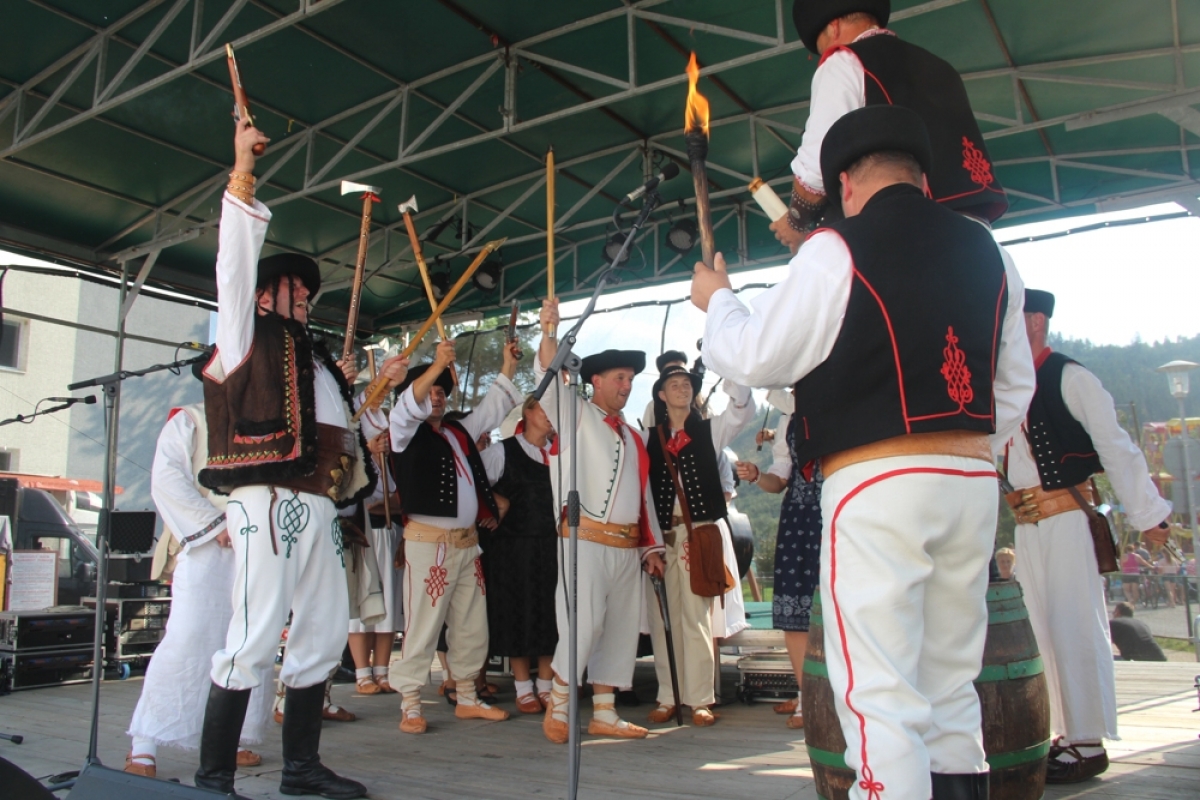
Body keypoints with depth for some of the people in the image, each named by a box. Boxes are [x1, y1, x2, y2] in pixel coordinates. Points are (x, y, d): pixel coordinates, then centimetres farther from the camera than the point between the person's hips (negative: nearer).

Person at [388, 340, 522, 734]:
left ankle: (467, 698, 24)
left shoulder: (459, 430, 19)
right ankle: (410, 706, 3)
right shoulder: (407, 431, 1)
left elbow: (491, 408, 27)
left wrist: (507, 368, 21)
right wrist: (437, 365, -29)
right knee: (422, 626, -5)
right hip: (427, 542, -7)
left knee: (471, 627, 12)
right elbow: (408, 404, -18)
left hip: (468, 542, 7)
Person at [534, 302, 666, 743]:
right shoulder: (575, 415, 4)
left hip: (627, 547, 7)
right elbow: (550, 379, -14)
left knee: (620, 629, 8)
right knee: (583, 625, -12)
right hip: (586, 540, -7)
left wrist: (651, 545, 16)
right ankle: (557, 707, 5)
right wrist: (549, 331, -28)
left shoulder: (633, 437, 20)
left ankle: (604, 714, 18)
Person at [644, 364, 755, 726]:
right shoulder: (650, 437, 13)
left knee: (696, 617, -4)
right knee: (663, 618, 1)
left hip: (698, 532, -1)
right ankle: (667, 697, 9)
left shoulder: (710, 429, 11)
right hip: (659, 534, 2)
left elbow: (742, 407, -5)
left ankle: (699, 699, 2)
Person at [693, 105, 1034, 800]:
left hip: (877, 484, -6)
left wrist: (717, 299, 17)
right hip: (974, 480, 7)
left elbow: (757, 357, -1)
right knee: (951, 691, 16)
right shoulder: (987, 252, 12)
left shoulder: (838, 251, -6)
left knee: (881, 696, -3)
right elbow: (1016, 386, 17)